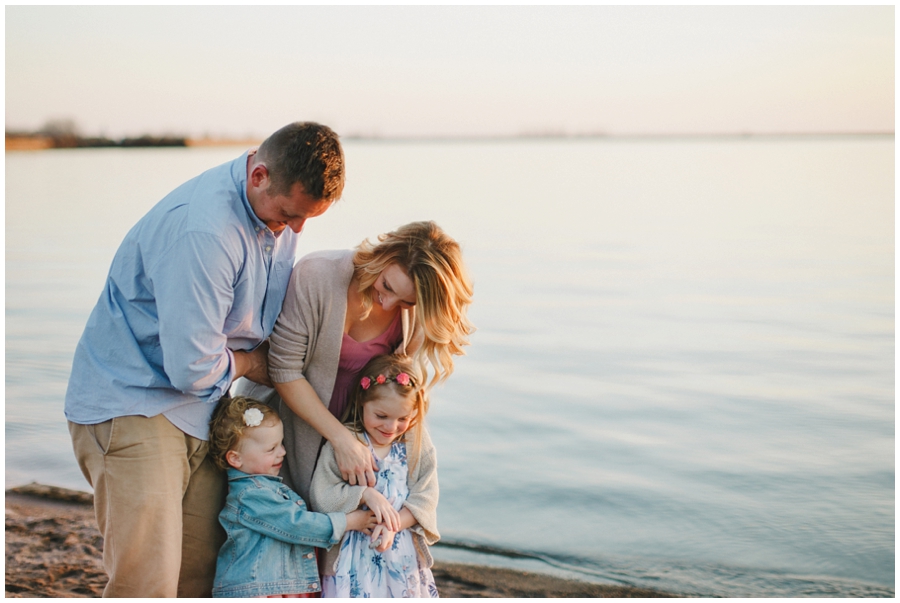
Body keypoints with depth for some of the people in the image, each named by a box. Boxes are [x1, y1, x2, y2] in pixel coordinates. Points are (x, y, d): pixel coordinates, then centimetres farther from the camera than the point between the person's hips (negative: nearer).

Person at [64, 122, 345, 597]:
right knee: (147, 583, -13)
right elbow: (192, 368, -25)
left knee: (202, 575, 5)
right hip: (131, 402, -8)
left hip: (198, 408, 8)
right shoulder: (202, 229, -27)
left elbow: (268, 324, 19)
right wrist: (247, 363, -5)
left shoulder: (280, 211, 3)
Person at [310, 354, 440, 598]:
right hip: (355, 559, -3)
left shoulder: (417, 444, -1)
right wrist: (366, 494, -22)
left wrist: (393, 525, -20)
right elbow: (321, 496, -11)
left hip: (404, 557, 3)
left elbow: (426, 497, -5)